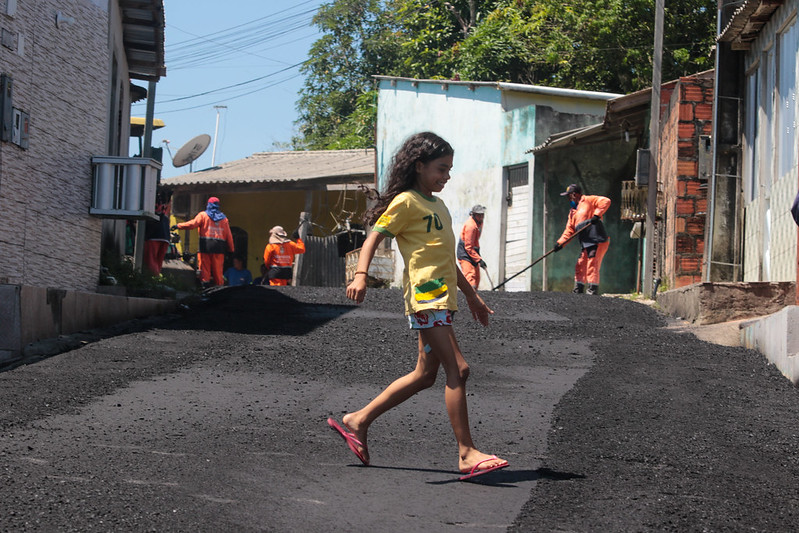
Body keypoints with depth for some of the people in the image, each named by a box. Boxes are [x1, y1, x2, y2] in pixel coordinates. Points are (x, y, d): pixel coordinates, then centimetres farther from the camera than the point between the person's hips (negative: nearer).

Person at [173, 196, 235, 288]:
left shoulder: (203, 215, 4)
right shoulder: (224, 218, 14)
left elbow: (192, 224, -7)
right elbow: (228, 235, 10)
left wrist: (178, 226, -1)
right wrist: (231, 249, 14)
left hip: (206, 246, -3)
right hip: (219, 247, 3)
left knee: (205, 267, -1)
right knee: (218, 269, 6)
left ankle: (205, 284, -9)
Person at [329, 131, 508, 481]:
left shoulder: (438, 205, 23)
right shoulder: (406, 202, -4)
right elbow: (374, 238, -11)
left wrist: (471, 294, 31)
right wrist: (361, 275, -28)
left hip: (442, 297, 10)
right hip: (425, 296, -10)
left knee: (425, 375, 10)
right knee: (457, 369, -13)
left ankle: (357, 422, 18)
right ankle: (467, 454, -11)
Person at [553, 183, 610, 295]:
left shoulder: (588, 200, -1)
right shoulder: (573, 211, 23)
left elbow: (606, 201, -13)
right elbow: (569, 230, 20)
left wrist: (596, 215, -20)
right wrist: (560, 242, 7)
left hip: (597, 241, -9)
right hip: (585, 244, 9)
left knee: (592, 265, -11)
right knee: (580, 266, 10)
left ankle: (593, 290, -9)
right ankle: (578, 290, 17)